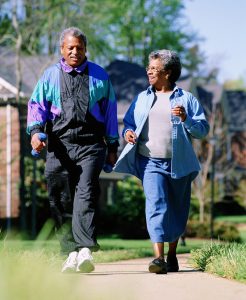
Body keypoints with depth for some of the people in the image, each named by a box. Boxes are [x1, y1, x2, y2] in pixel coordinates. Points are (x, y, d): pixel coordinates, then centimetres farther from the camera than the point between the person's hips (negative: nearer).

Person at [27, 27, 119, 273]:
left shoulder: (99, 76, 14)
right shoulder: (50, 76, 15)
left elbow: (110, 111, 17)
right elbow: (37, 105, 9)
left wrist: (112, 146, 15)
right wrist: (35, 131, -11)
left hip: (90, 144, -2)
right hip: (59, 145, 2)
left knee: (86, 195, -17)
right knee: (60, 200, 1)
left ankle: (85, 250, -27)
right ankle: (71, 253, 7)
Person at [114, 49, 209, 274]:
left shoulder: (186, 99, 5)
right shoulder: (142, 98, 15)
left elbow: (203, 129, 1)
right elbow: (129, 122, 23)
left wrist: (186, 120, -17)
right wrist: (128, 132, 1)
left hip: (178, 164, 0)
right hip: (150, 162, 0)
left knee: (177, 211, 9)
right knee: (156, 205, -17)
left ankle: (172, 255, 28)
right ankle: (159, 258, -25)